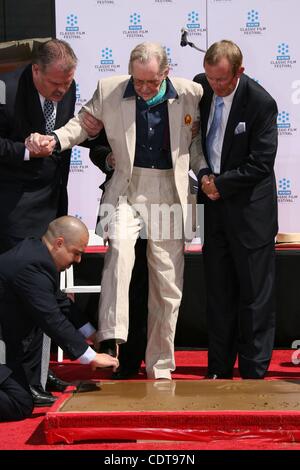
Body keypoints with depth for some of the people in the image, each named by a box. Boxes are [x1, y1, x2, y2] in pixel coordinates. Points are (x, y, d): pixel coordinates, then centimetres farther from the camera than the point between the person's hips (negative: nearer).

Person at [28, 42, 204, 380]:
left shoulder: (190, 94, -1)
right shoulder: (108, 91, -2)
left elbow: (197, 143, 10)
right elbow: (83, 124, 7)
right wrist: (52, 140, -11)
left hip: (169, 194, 1)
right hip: (126, 189, -1)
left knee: (168, 289, 5)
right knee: (120, 247, -32)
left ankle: (160, 369, 18)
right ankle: (110, 339, -31)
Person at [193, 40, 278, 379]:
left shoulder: (260, 103, -16)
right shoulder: (200, 87, -1)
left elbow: (261, 164, -16)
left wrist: (220, 183, -13)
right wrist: (204, 175, -3)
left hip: (249, 211, -5)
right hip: (214, 203, 5)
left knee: (255, 296, 1)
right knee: (218, 293, 11)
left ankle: (254, 373, 11)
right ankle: (219, 370, 21)